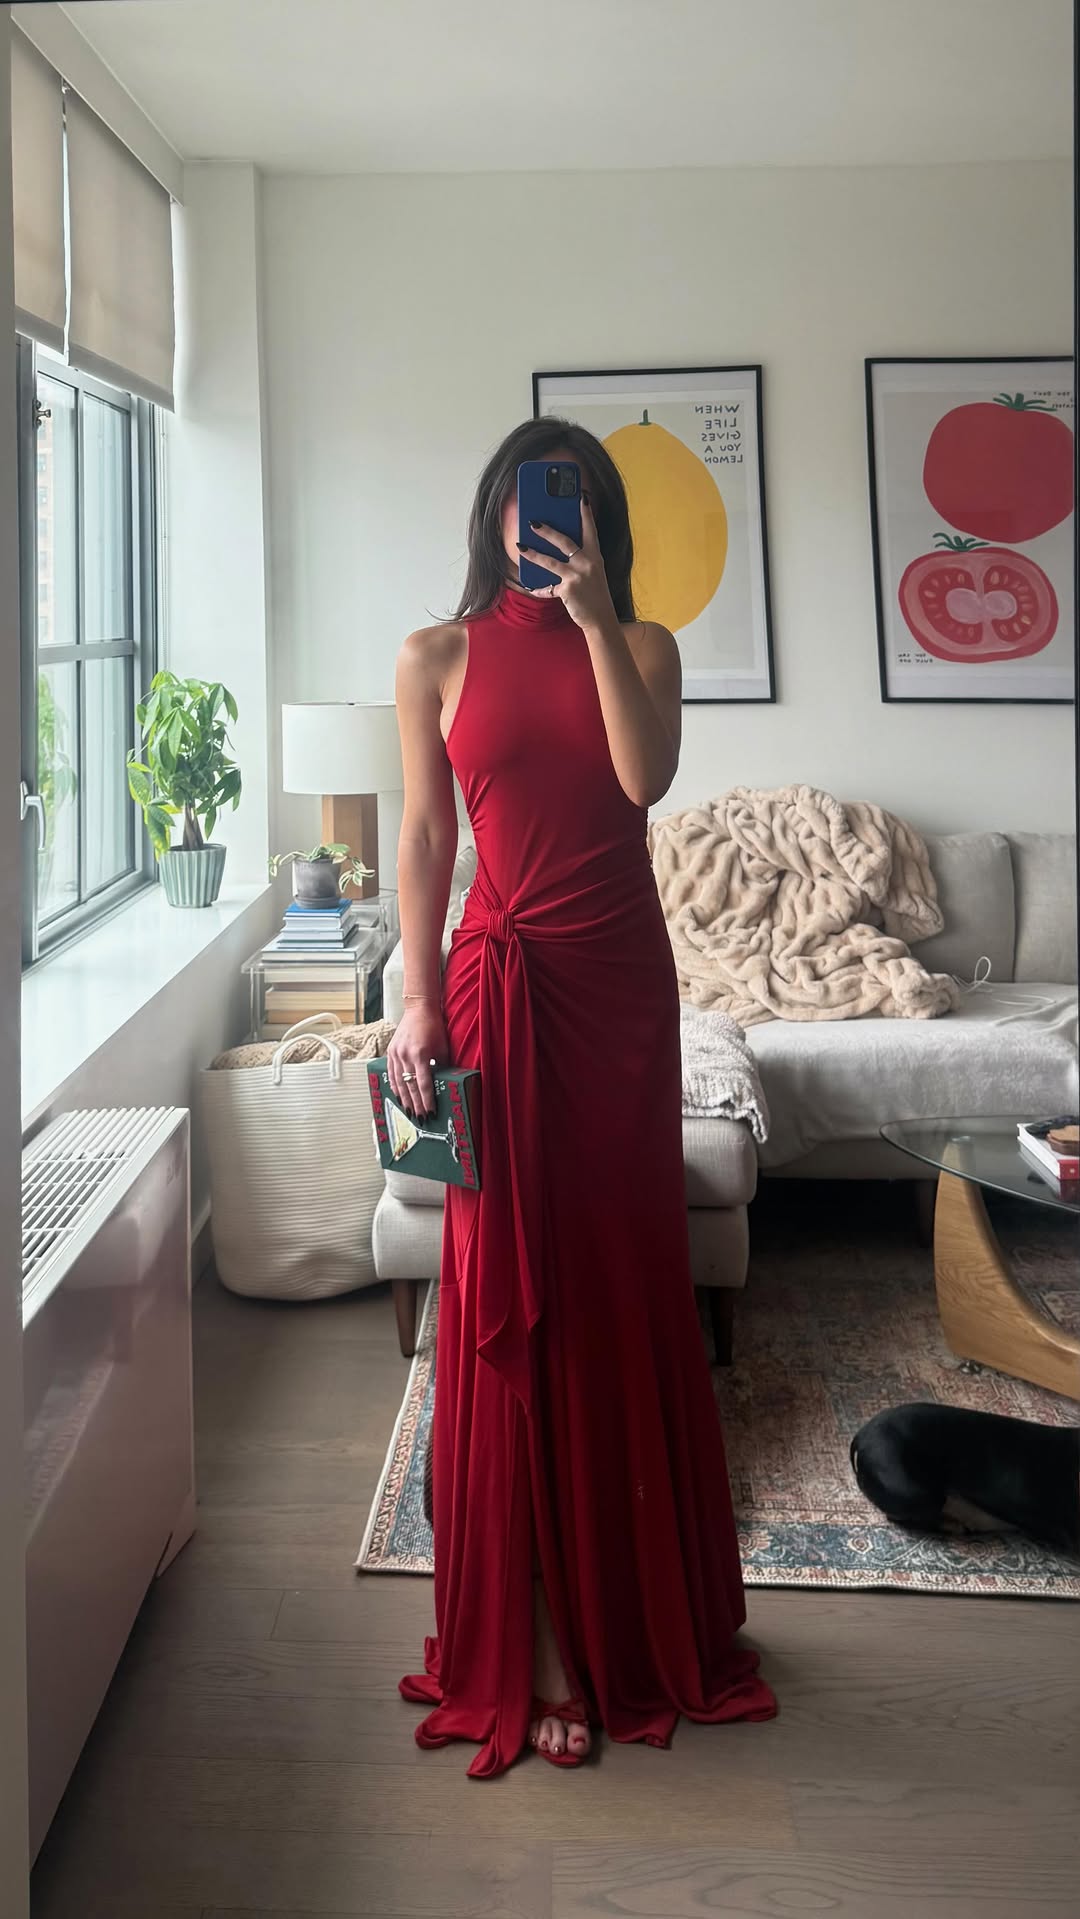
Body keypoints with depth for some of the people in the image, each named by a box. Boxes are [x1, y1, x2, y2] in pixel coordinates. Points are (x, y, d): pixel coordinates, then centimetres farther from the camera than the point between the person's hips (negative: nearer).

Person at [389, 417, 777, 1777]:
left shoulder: (639, 645, 7)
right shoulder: (437, 658, 5)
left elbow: (646, 779, -11)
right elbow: (425, 836, 2)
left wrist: (594, 622, -15)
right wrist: (420, 999, -5)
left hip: (621, 983, 1)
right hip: (498, 984, -1)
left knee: (627, 1282, 8)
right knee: (508, 1289, 2)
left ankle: (637, 1610, 28)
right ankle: (531, 1640, 15)